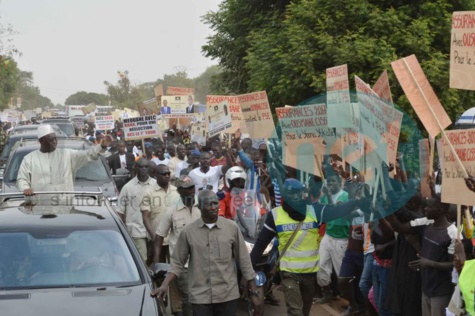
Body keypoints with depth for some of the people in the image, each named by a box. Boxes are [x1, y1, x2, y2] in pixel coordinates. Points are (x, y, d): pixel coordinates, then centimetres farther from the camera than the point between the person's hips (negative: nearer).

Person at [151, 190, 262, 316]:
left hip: (228, 296, 1)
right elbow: (177, 263, 5)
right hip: (200, 297, -1)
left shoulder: (232, 228, 2)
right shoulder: (188, 231, 0)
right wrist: (164, 285, -10)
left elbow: (244, 261, 5)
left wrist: (254, 293, 3)